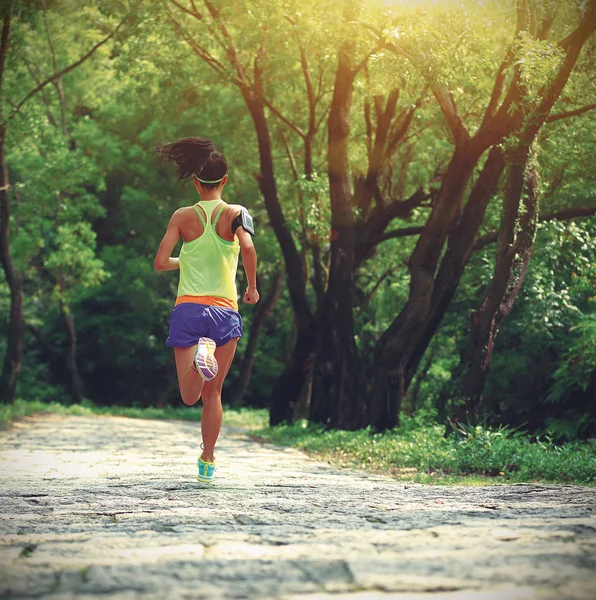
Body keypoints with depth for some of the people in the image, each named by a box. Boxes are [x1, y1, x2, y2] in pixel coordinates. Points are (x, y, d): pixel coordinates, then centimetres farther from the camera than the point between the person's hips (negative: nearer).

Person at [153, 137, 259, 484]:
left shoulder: (183, 216, 4)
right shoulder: (236, 214, 0)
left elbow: (160, 262, -1)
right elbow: (248, 248, -19)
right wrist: (253, 287, -4)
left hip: (188, 309, 0)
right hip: (224, 311, 0)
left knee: (190, 396, -4)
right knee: (213, 393, 14)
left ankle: (201, 354, -33)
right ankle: (208, 462, 16)